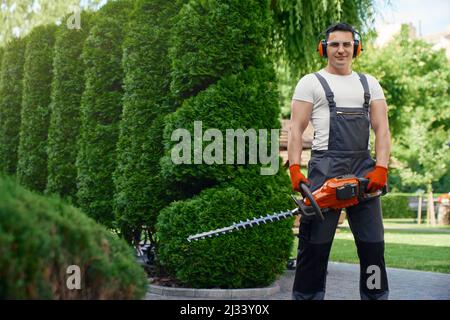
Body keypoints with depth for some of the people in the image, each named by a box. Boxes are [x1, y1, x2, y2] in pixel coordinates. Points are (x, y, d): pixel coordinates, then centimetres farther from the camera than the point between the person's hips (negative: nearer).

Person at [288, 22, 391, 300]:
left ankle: (377, 295, 13)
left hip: (364, 168, 4)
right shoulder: (311, 83, 7)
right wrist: (295, 169, -14)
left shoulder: (370, 84, 17)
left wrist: (381, 168, -7)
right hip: (325, 167, -3)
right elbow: (297, 129, -1)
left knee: (373, 244, 5)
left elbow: (382, 129, 8)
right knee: (315, 243, -1)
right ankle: (307, 296, 6)